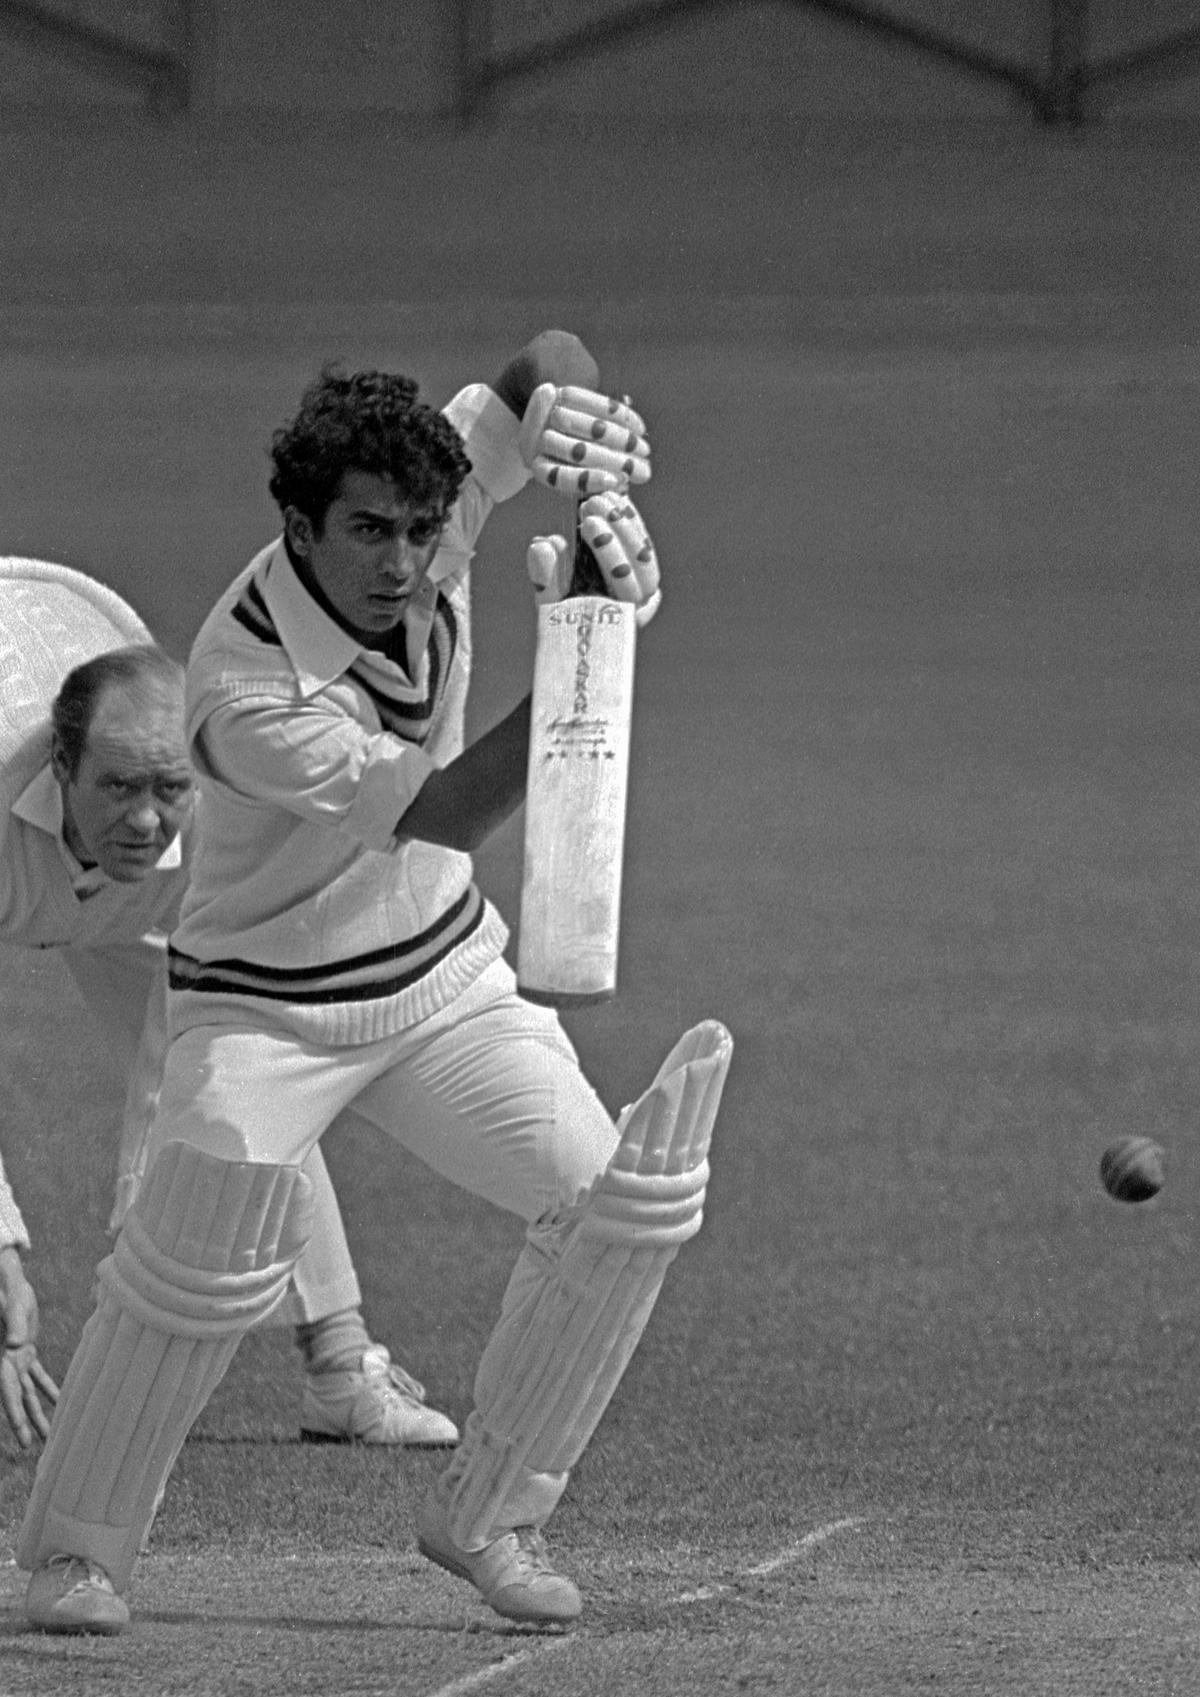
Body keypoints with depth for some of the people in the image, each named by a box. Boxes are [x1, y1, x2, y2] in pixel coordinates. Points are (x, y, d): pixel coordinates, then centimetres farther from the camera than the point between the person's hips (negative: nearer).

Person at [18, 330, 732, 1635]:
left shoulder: (428, 531, -15)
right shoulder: (246, 694, -32)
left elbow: (546, 362, -6)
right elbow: (443, 812, -34)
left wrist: (576, 428, -29)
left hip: (444, 977, 6)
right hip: (267, 1006, -6)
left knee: (615, 1197, -9)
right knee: (215, 1217, -30)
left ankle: (489, 1516, 8)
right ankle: (73, 1550, -14)